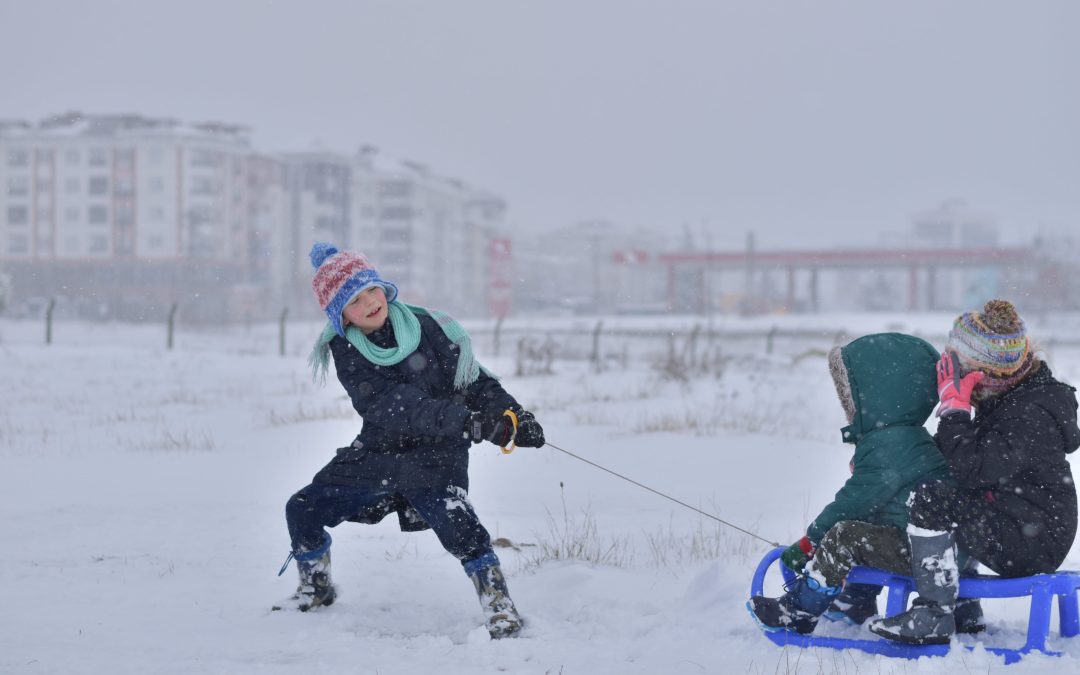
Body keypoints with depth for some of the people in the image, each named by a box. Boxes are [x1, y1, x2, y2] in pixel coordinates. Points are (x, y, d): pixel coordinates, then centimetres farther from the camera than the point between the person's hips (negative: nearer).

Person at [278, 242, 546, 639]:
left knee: (455, 523, -29)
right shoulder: (346, 352, -8)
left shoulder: (427, 327, -9)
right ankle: (316, 590, 31)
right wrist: (466, 420, -35)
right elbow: (392, 406, -23)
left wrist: (512, 415, -17)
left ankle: (500, 606, -19)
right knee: (303, 510, 5)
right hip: (377, 453, 4)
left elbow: (473, 380, 1)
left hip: (434, 456, -3)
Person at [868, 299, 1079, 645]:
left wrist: (953, 406, -22)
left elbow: (973, 469, -28)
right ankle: (963, 607, 21)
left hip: (1032, 545, -10)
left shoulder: (1032, 416, -21)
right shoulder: (1005, 399, 10)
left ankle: (936, 616, -19)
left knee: (932, 499, -22)